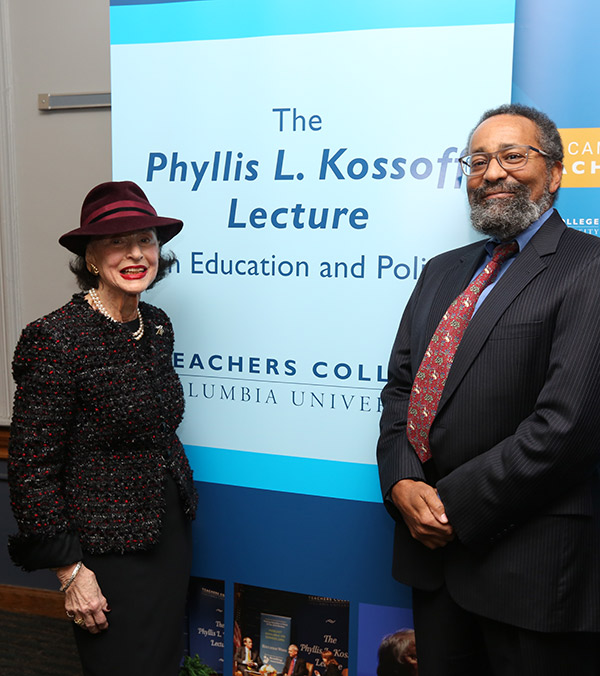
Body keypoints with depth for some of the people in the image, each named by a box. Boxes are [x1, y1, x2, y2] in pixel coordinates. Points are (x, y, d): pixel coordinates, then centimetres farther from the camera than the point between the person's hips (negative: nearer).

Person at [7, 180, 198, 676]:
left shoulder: (158, 326, 2)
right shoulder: (58, 338, -19)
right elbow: (31, 467, -17)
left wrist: (182, 505, 14)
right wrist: (69, 570, -14)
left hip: (171, 532, 7)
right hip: (108, 551, -7)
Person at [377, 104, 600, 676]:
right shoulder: (443, 271, 12)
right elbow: (400, 386, 10)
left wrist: (454, 504, -16)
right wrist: (403, 484, -6)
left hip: (529, 563, -6)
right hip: (431, 543, 6)